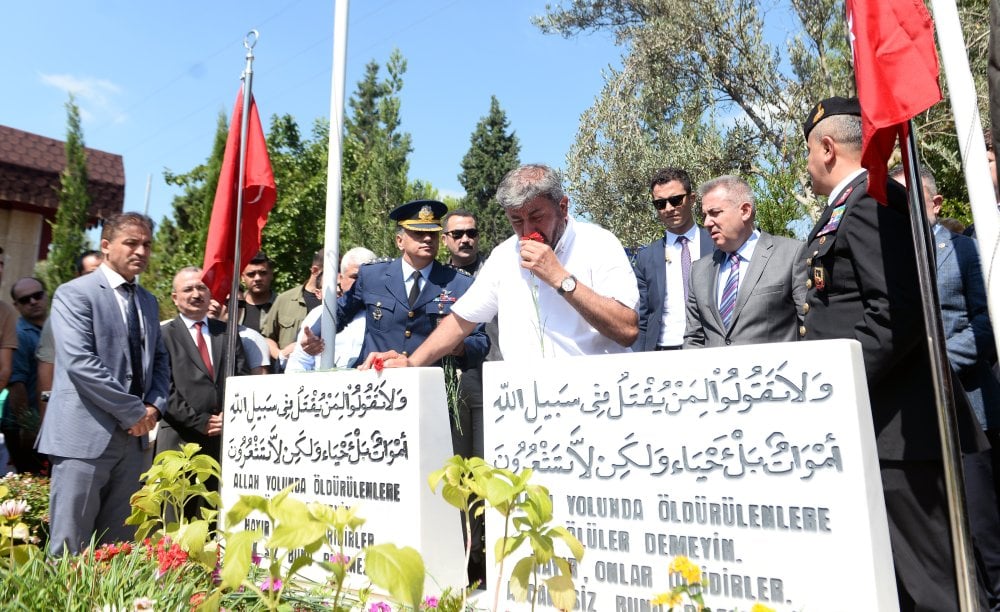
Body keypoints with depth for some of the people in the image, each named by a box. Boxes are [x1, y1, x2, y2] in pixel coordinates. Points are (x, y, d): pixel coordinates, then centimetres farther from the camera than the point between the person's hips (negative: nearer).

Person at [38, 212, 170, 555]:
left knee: (119, 548, 12)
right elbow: (79, 361, -16)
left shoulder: (148, 302, 16)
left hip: (134, 436, 6)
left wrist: (155, 405, 0)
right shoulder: (74, 293, -5)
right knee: (70, 548, 3)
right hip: (86, 435, -6)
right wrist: (134, 411, -14)